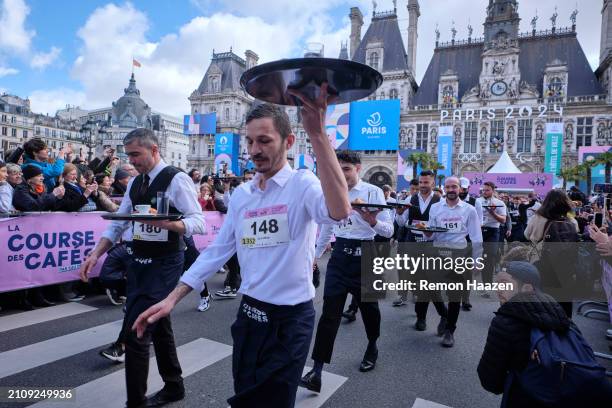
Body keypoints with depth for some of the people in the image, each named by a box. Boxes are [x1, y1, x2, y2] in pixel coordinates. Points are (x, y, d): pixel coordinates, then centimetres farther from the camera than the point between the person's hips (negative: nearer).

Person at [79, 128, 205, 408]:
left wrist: (166, 223, -38)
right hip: (139, 260, 8)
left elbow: (198, 222, -20)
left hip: (164, 264, -8)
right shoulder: (135, 182, 11)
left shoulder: (176, 179, -13)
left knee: (136, 331, -6)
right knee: (158, 327, 17)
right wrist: (95, 255, 1)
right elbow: (118, 223, 13)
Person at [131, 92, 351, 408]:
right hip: (249, 312, 6)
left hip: (290, 318, -6)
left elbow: (339, 210, -37)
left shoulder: (302, 184, -15)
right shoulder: (240, 196, 4)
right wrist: (172, 299, 2)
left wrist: (317, 134, -42)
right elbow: (217, 251, 6)